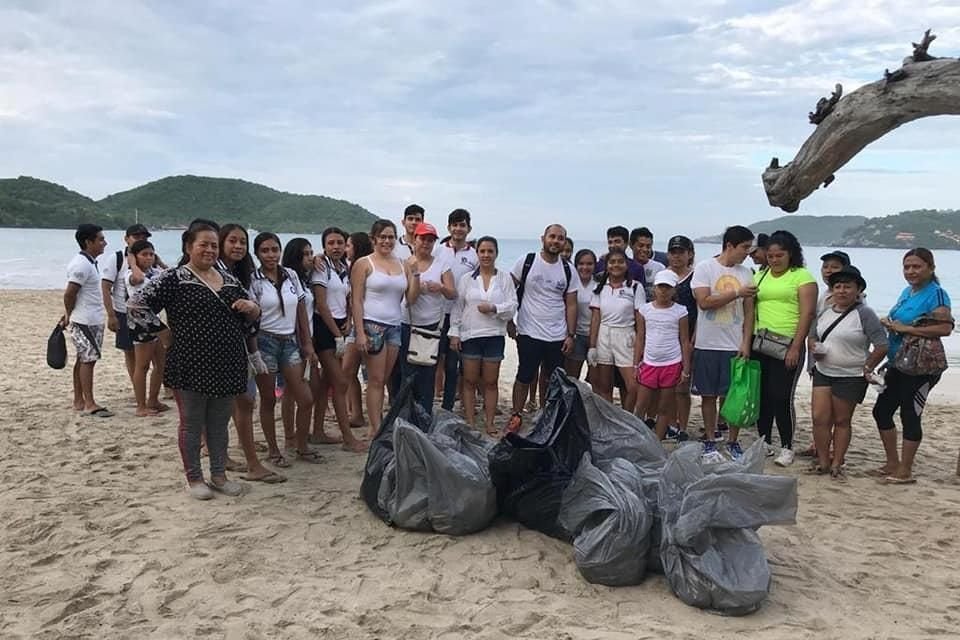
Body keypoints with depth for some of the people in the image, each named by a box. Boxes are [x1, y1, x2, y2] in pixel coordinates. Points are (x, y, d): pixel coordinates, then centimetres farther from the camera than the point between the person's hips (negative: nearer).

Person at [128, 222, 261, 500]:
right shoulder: (174, 278, -7)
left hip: (227, 367, 5)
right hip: (190, 367, -5)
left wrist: (252, 307, -3)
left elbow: (249, 319, 19)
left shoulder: (229, 280, 11)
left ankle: (219, 474, 28)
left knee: (219, 424, 15)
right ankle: (194, 478, 22)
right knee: (192, 424, 9)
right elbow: (136, 305, -11)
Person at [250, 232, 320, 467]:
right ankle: (273, 450, 21)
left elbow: (301, 311, 10)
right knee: (268, 399, 6)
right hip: (265, 342, -4)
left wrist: (308, 344, 7)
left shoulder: (291, 275, 6)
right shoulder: (253, 281, -6)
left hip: (290, 341, 4)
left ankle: (301, 446, 19)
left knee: (306, 399, 2)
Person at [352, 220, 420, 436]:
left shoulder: (403, 265, 13)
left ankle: (376, 427, 15)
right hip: (372, 325, -5)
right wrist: (360, 332, -14)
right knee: (376, 379, -4)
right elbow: (356, 300, -6)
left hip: (395, 326, 5)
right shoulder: (364, 264, -1)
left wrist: (416, 273, -3)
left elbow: (411, 299, 9)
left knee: (383, 380, 8)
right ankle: (377, 430, 0)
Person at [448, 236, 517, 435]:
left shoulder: (505, 278, 5)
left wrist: (494, 308, -16)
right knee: (470, 381, 4)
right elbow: (457, 308, 6)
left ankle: (490, 422, 13)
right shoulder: (466, 279, 6)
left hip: (495, 335, 0)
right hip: (470, 336, 0)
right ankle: (470, 422, 10)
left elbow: (512, 306, 0)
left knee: (491, 382, 5)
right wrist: (454, 333, 1)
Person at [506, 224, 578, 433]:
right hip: (529, 333, -3)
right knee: (524, 377, 3)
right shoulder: (526, 261, -3)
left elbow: (571, 305, 6)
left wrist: (571, 335, 1)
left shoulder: (567, 270, 5)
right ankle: (516, 416, 16)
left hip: (557, 337, 3)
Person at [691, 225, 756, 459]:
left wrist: (746, 343, -2)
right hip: (707, 344, -2)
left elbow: (748, 311, 6)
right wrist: (737, 293, -14)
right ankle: (710, 440, 21)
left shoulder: (745, 273, 6)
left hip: (735, 345, 2)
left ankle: (733, 442, 17)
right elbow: (704, 301, -15)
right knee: (708, 394, 7)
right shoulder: (704, 268, -4)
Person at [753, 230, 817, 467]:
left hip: (787, 344, -5)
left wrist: (795, 347, -14)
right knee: (761, 395, 8)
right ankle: (764, 442, 22)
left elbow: (807, 313, -9)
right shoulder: (760, 275, 14)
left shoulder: (802, 276, -2)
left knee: (782, 397, -6)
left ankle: (787, 447, 7)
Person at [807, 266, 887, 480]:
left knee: (842, 421, 5)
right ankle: (823, 461, 13)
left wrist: (867, 368, -8)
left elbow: (882, 346, -12)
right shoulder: (825, 312, 8)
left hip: (850, 377, -5)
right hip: (823, 372, 5)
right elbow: (812, 336, 20)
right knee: (820, 418, 0)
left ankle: (836, 464, 15)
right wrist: (814, 348, -2)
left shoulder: (864, 314, -11)